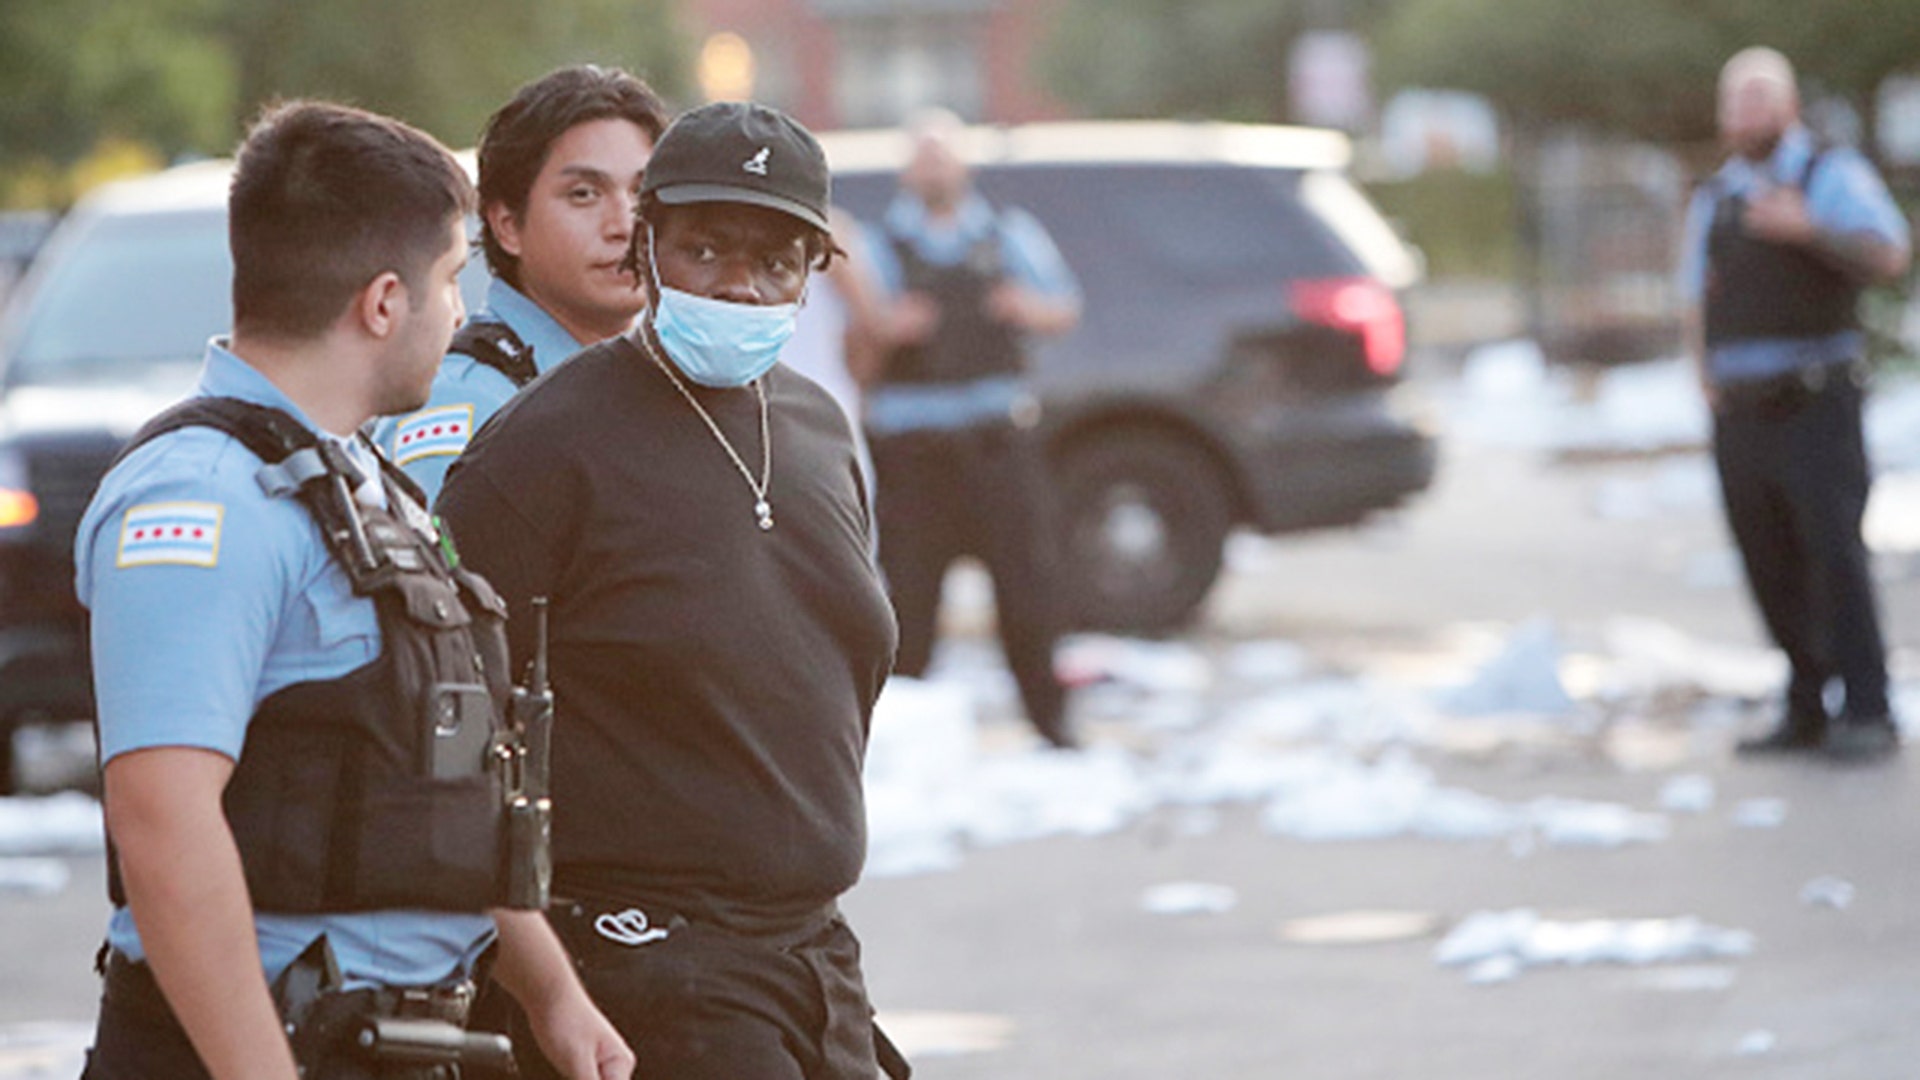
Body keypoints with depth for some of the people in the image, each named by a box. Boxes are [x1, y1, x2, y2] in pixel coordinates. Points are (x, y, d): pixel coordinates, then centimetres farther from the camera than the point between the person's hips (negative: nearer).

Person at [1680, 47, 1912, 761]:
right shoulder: (1714, 200, 17)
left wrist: (1809, 229, -24)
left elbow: (1889, 256, -12)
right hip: (1741, 408, 5)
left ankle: (1867, 715, -13)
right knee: (1771, 567, 3)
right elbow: (1698, 299, 23)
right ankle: (1806, 713, 10)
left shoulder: (1833, 175, 1)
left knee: (1834, 553, -14)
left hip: (1816, 402, -5)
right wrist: (1705, 374, 8)